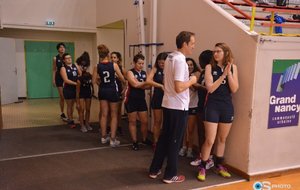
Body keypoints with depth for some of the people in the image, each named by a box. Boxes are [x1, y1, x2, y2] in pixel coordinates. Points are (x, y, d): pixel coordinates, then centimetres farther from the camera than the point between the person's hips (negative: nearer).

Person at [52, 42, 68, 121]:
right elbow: (54, 70, 3)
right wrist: (53, 79, -2)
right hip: (59, 78, -1)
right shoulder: (55, 58, 1)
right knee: (62, 97, 2)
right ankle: (62, 113, 13)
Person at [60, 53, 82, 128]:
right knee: (69, 105, 6)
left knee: (73, 104, 13)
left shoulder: (75, 66, 6)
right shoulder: (63, 68, -7)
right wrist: (76, 83, -24)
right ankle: (70, 121, 17)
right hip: (68, 89, -4)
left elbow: (81, 74, 7)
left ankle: (70, 119, 27)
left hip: (76, 88, 4)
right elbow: (66, 80, -17)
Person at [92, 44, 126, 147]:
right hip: (112, 91, -3)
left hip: (102, 91, 3)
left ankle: (104, 137, 24)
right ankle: (113, 139, 6)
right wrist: (126, 83, 16)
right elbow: (122, 78, -5)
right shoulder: (114, 65, -12)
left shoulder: (97, 66, -5)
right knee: (114, 116, 6)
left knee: (104, 115, 13)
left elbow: (94, 81, -1)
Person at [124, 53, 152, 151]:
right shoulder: (130, 72, -7)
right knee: (132, 121, 5)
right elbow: (135, 84, -19)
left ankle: (145, 139, 26)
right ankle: (134, 142, 14)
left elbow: (146, 86, 5)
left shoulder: (144, 73, 9)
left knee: (145, 121, 7)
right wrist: (145, 83, -10)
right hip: (131, 100, -5)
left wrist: (140, 84, -16)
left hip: (141, 100, 5)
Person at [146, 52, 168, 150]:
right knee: (157, 121, 9)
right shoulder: (156, 69, -3)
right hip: (157, 98, 0)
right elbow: (148, 80, -17)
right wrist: (161, 86, -24)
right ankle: (155, 143, 19)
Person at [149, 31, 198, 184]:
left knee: (164, 137, 16)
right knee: (174, 141, 4)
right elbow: (179, 88, -26)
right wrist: (192, 81, -11)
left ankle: (154, 170, 25)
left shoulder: (170, 57, 10)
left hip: (167, 104, 9)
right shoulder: (180, 60, -19)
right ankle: (170, 175, 16)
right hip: (178, 106, -9)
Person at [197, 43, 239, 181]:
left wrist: (229, 73, -14)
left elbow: (234, 89, -5)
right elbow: (210, 88, -14)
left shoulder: (233, 67, 3)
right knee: (210, 140, -3)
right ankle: (202, 167, 13)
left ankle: (219, 165, 33)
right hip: (212, 106, -3)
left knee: (222, 139, 16)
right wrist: (223, 74, -17)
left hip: (227, 107, 3)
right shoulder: (210, 67, -5)